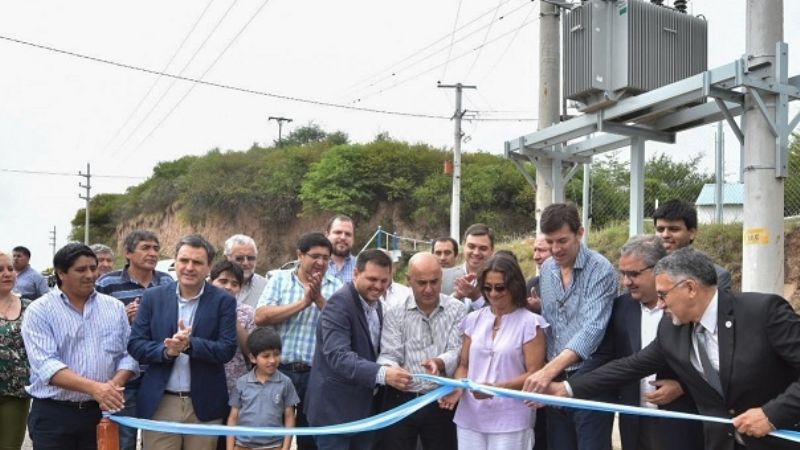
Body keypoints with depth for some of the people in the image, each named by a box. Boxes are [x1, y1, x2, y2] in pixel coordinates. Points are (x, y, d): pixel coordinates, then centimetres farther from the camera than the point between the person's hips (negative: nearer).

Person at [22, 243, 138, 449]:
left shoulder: (115, 308, 9)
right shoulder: (39, 311, -3)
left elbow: (128, 354, 6)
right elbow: (46, 365, -15)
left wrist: (114, 384, -15)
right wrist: (93, 387, -28)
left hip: (101, 412, 3)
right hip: (53, 415, -3)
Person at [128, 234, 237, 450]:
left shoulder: (223, 301, 0)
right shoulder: (153, 297, 5)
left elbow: (227, 349, -7)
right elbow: (135, 345, 2)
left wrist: (190, 343, -23)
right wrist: (166, 350, -17)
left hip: (204, 405, -1)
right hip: (160, 404, 1)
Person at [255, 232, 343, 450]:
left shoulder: (335, 286, 3)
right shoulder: (279, 279, 3)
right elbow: (260, 317, -11)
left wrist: (319, 298, -17)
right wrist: (303, 302, -14)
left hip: (316, 374, 0)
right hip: (278, 370, 0)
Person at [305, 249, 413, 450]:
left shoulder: (376, 304, 9)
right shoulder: (339, 303, -19)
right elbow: (338, 356, -32)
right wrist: (382, 374, -43)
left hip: (364, 407, 9)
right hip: (334, 408, -8)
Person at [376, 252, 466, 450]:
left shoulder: (456, 310, 1)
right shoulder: (394, 314, 1)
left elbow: (458, 351, -9)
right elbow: (389, 355, -6)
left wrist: (438, 363, -31)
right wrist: (391, 370, -30)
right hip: (400, 401, 0)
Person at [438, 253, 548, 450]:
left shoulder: (529, 322, -4)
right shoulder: (474, 319, 10)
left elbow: (534, 374, -7)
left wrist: (496, 387, -19)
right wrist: (458, 387, -6)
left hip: (510, 421, -4)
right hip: (470, 418, 4)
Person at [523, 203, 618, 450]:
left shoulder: (600, 270, -15)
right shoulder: (546, 269, 7)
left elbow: (592, 328, -26)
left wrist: (550, 370, -35)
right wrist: (544, 372, 5)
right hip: (553, 379, 6)